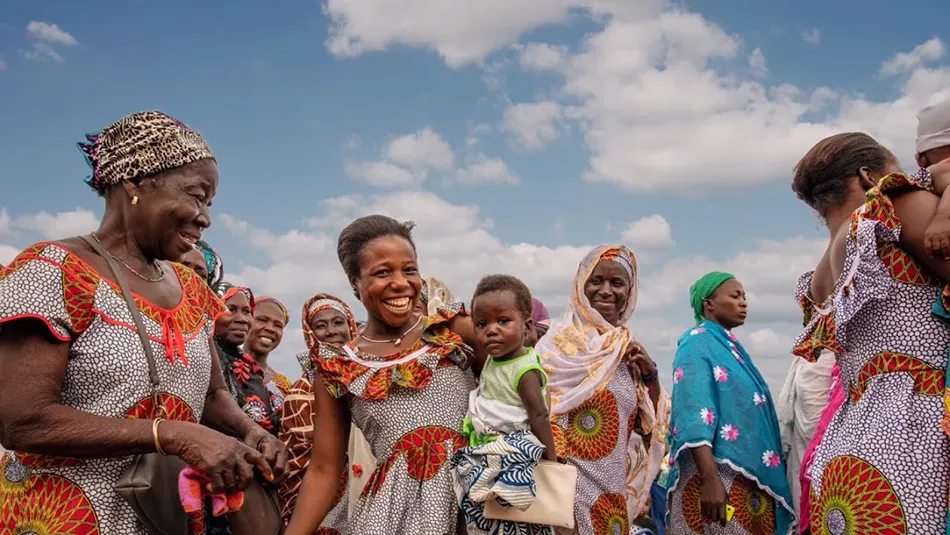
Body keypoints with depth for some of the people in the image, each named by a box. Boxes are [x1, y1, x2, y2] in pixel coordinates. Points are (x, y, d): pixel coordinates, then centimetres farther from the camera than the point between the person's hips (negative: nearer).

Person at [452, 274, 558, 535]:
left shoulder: (525, 370, -22)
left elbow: (539, 416, -20)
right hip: (487, 451, 8)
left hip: (515, 454, -8)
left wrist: (551, 460, -18)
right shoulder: (492, 359, 4)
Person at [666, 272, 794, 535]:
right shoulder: (697, 343, -7)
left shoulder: (732, 346, 18)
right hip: (718, 473, -8)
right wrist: (709, 479, -27)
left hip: (748, 475, 8)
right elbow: (694, 416, -18)